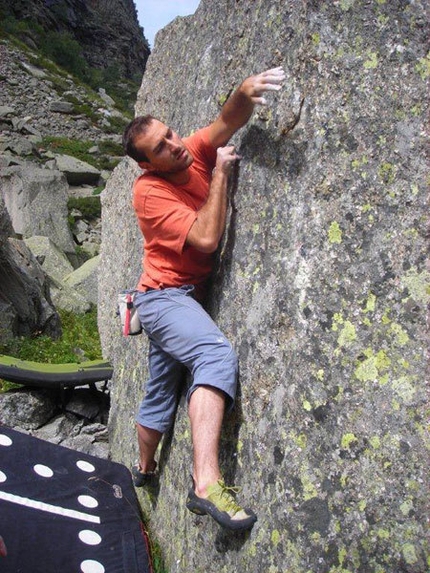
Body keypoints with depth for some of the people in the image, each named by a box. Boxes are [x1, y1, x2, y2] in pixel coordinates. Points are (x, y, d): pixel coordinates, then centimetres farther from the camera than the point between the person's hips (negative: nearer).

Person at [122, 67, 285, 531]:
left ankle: (144, 469, 41)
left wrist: (243, 94, -35)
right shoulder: (150, 191, -18)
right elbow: (206, 239, -27)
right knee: (217, 356, -33)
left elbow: (227, 122, -12)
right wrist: (221, 172, -20)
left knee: (160, 394, 20)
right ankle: (206, 483, -41)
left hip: (181, 296, 7)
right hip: (165, 294, -7)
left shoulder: (192, 152, 2)